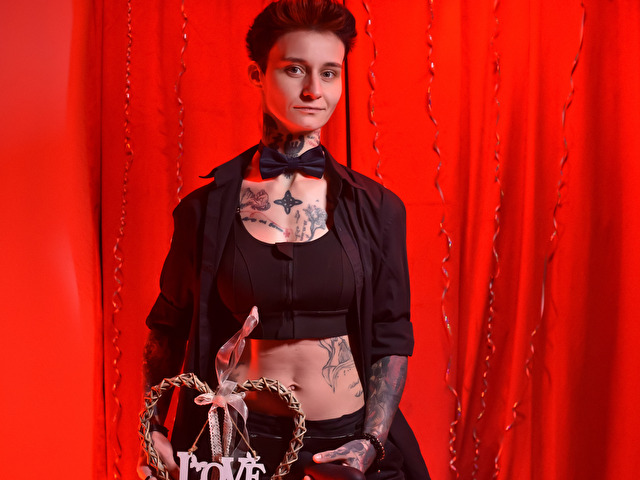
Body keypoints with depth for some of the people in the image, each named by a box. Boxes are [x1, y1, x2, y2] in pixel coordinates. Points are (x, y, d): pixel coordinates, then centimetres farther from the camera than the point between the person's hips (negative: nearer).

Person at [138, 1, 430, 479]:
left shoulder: (377, 209, -3)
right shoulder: (207, 208, -5)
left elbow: (392, 337, -1)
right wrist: (153, 428, -2)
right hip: (237, 441, 0)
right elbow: (169, 327, 6)